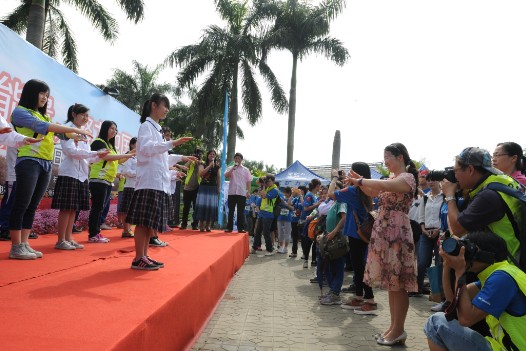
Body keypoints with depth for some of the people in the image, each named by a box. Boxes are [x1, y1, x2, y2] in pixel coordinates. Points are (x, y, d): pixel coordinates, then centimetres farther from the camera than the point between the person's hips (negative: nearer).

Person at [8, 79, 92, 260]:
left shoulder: (43, 116, 22)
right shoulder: (20, 112, -3)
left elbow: (56, 132, 13)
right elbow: (42, 127, -17)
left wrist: (77, 135, -4)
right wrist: (75, 129, -21)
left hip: (46, 165, 8)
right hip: (29, 162, -7)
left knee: (32, 206, 9)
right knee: (21, 206, -3)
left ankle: (24, 244, 15)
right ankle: (16, 247, 2)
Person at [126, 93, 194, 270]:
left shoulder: (157, 129, 26)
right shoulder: (146, 125, -2)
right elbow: (146, 148, -21)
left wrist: (181, 158, 34)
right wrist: (172, 143, -27)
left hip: (159, 182, 9)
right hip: (149, 181, -9)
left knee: (151, 222, 9)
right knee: (144, 221, -8)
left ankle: (144, 256, 15)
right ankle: (138, 259, -4)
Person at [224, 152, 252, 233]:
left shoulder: (245, 170, 10)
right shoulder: (230, 168, 11)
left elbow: (248, 181, 7)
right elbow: (226, 175, -8)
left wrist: (248, 192, -2)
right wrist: (233, 168, -11)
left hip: (242, 193, 0)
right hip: (232, 192, 0)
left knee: (240, 211, 2)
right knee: (231, 211, 3)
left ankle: (241, 228, 5)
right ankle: (229, 228, 8)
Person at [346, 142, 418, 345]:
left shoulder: (407, 178, -11)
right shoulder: (392, 179, 17)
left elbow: (382, 185, -28)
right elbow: (373, 193, 20)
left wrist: (360, 181, -18)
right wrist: (359, 182, 4)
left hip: (397, 235, -9)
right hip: (383, 234, 9)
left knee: (398, 285, 0)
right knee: (391, 284, 13)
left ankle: (399, 330, 11)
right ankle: (393, 327, 23)